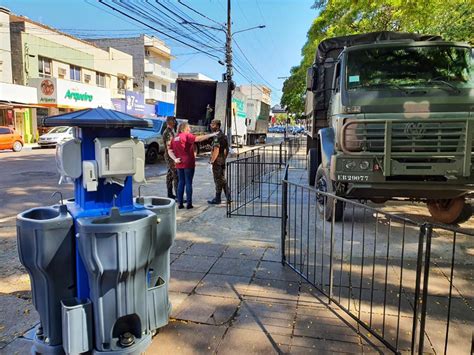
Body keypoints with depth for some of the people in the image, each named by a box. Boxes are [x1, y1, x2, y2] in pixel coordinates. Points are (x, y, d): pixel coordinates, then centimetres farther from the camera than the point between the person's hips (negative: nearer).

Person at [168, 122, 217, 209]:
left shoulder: (175, 138, 12)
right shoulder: (187, 135, -7)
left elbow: (170, 151, 7)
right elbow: (198, 139, -21)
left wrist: (175, 159, -4)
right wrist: (211, 135, -21)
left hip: (179, 164, 6)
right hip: (188, 163, -6)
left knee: (181, 183, 11)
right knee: (188, 183, 0)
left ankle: (180, 203, 12)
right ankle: (189, 203, 2)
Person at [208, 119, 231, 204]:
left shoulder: (217, 137, -17)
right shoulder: (223, 135, 12)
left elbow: (216, 150, -23)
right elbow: (226, 149, 18)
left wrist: (212, 161, -16)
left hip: (217, 162, -9)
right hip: (223, 161, 9)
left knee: (218, 180, -2)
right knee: (223, 179, 15)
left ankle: (217, 199, 6)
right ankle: (228, 197, 19)